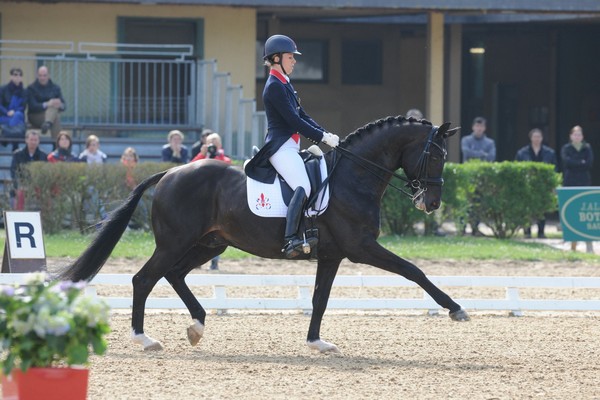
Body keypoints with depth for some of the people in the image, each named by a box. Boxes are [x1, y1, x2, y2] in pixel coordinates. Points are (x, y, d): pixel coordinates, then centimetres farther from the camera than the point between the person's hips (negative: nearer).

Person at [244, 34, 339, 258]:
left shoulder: (284, 85, 20)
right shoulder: (274, 86, -11)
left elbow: (302, 116, 20)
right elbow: (293, 120, -17)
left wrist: (325, 135, 7)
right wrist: (322, 137, -15)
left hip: (290, 147, 11)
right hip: (281, 147, -11)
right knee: (303, 187, -27)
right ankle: (290, 241, -38)